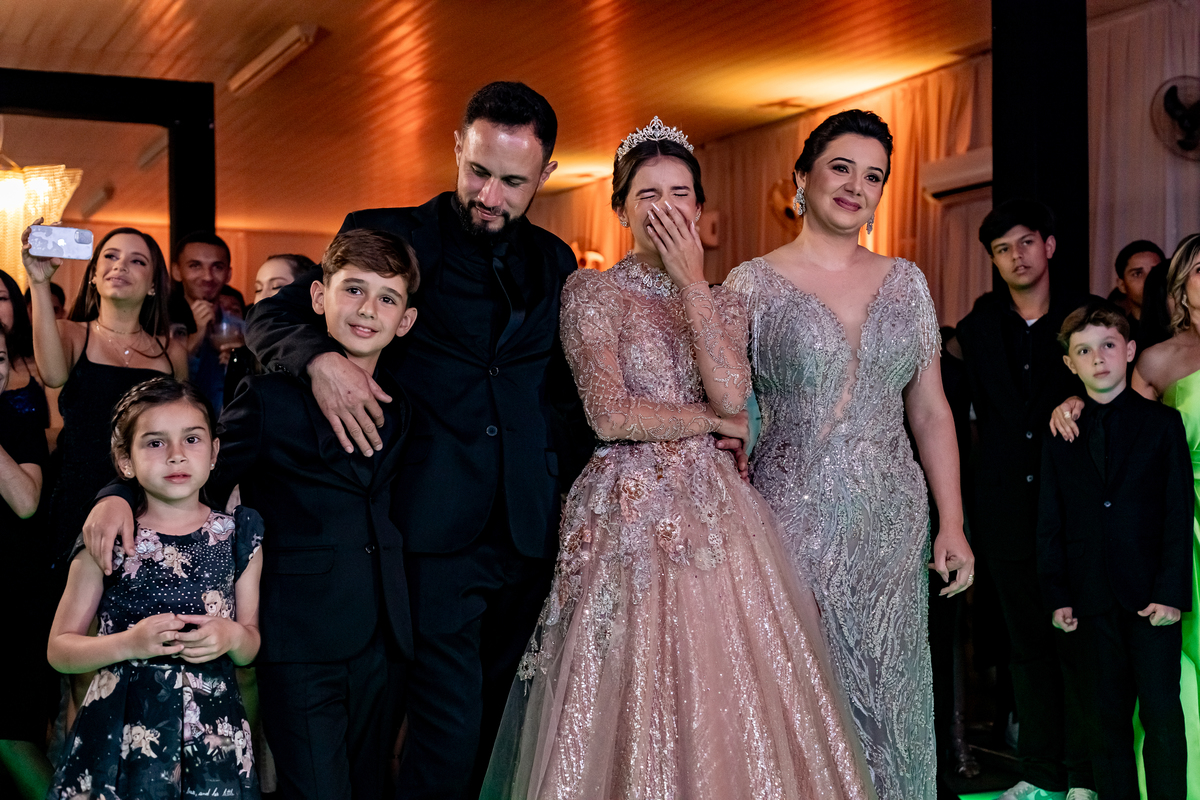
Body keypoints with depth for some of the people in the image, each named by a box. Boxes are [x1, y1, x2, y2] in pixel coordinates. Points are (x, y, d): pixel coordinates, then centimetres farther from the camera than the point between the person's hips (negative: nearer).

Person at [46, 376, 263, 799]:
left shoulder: (237, 534, 4)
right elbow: (59, 649, 1)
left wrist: (233, 637, -12)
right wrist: (129, 643, -16)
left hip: (214, 734, 2)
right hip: (120, 734, -1)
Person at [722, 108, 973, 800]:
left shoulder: (905, 282, 9)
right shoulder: (753, 284, -1)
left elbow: (931, 412, 11)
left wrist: (953, 524, 7)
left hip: (894, 523, 3)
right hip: (796, 519, -3)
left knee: (889, 698, 8)